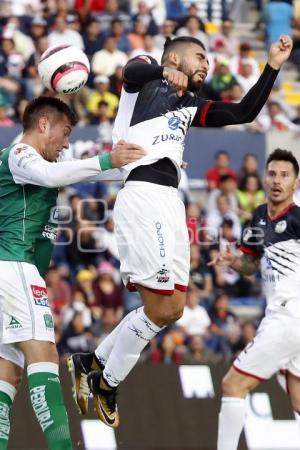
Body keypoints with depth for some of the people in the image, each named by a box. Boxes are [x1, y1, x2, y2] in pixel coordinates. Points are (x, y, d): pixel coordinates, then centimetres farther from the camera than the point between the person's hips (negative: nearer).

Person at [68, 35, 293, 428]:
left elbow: (245, 113, 22)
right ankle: (107, 384, 8)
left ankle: (91, 363, 23)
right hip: (143, 197, -9)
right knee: (161, 309, -9)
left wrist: (273, 66, 18)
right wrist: (165, 72, -35)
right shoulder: (145, 81, 6)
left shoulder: (190, 106, 25)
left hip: (170, 203, 9)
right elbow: (132, 70, -17)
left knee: (172, 310, 11)